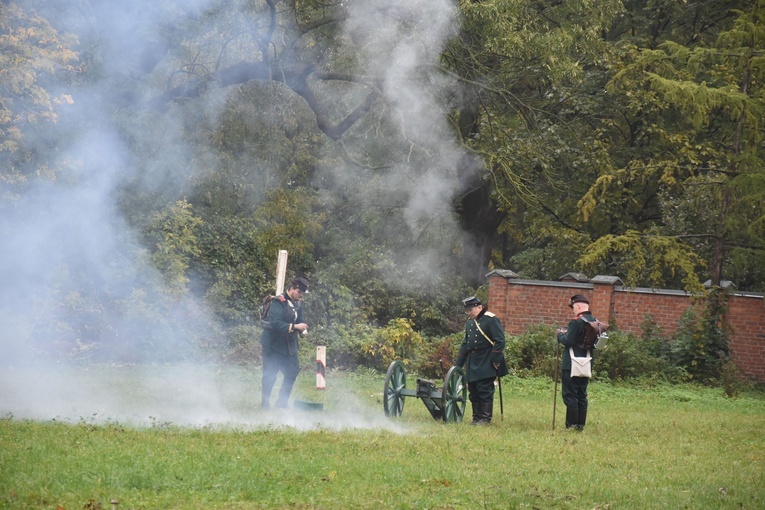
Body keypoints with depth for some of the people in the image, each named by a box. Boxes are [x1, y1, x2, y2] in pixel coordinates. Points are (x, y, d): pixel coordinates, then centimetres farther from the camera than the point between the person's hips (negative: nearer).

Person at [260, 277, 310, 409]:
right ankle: (265, 402, 8)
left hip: (289, 344, 8)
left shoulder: (298, 303, 5)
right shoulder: (278, 302, -20)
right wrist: (295, 327, -34)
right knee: (270, 374, -3)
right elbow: (275, 324, -29)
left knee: (293, 371, 10)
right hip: (273, 344, -8)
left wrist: (303, 329, -13)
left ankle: (282, 401, 21)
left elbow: (299, 320, 10)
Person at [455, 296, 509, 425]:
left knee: (485, 391, -8)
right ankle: (476, 417, 14)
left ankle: (485, 418, -4)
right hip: (473, 365, 7)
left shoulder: (490, 320, -8)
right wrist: (458, 365, 16)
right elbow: (465, 344, 21)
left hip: (486, 365, -7)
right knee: (473, 391, 7)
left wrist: (495, 360, -19)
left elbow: (500, 341, -13)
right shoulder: (470, 322, 16)